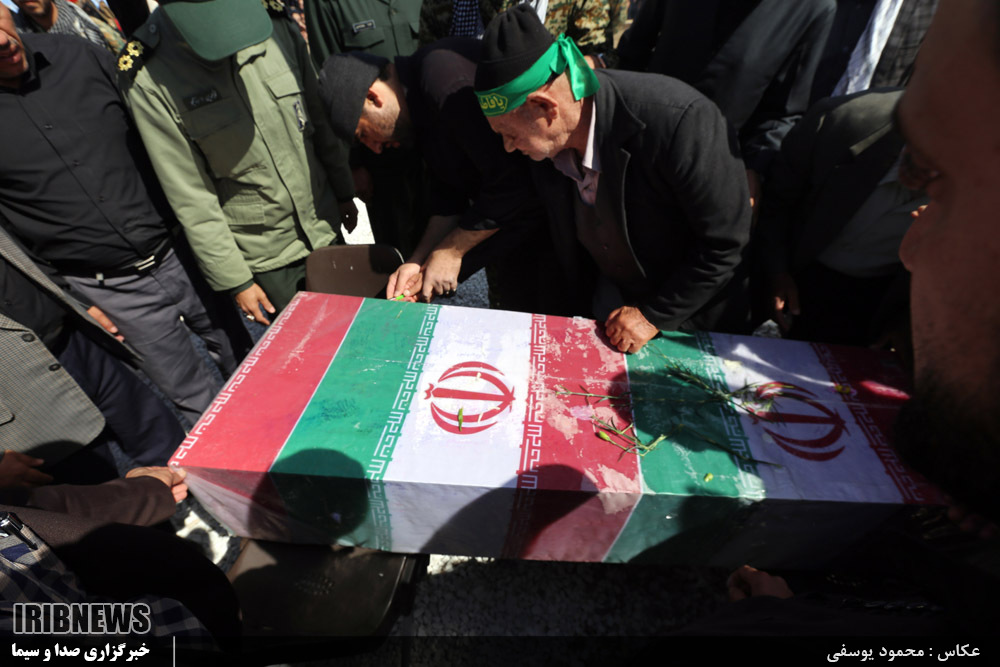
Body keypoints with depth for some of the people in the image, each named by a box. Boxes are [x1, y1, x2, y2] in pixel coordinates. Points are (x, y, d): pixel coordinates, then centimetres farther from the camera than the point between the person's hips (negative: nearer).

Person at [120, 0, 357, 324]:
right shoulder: (148, 80, -15)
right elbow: (191, 199, -12)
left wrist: (344, 192, 14)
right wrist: (235, 281, -9)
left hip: (324, 227, 4)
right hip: (261, 259, -3)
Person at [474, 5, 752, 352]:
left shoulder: (680, 120, -35)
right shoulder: (548, 140, -16)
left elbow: (725, 243, -26)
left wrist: (654, 316, -21)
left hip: (690, 314, -4)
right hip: (611, 299, 5)